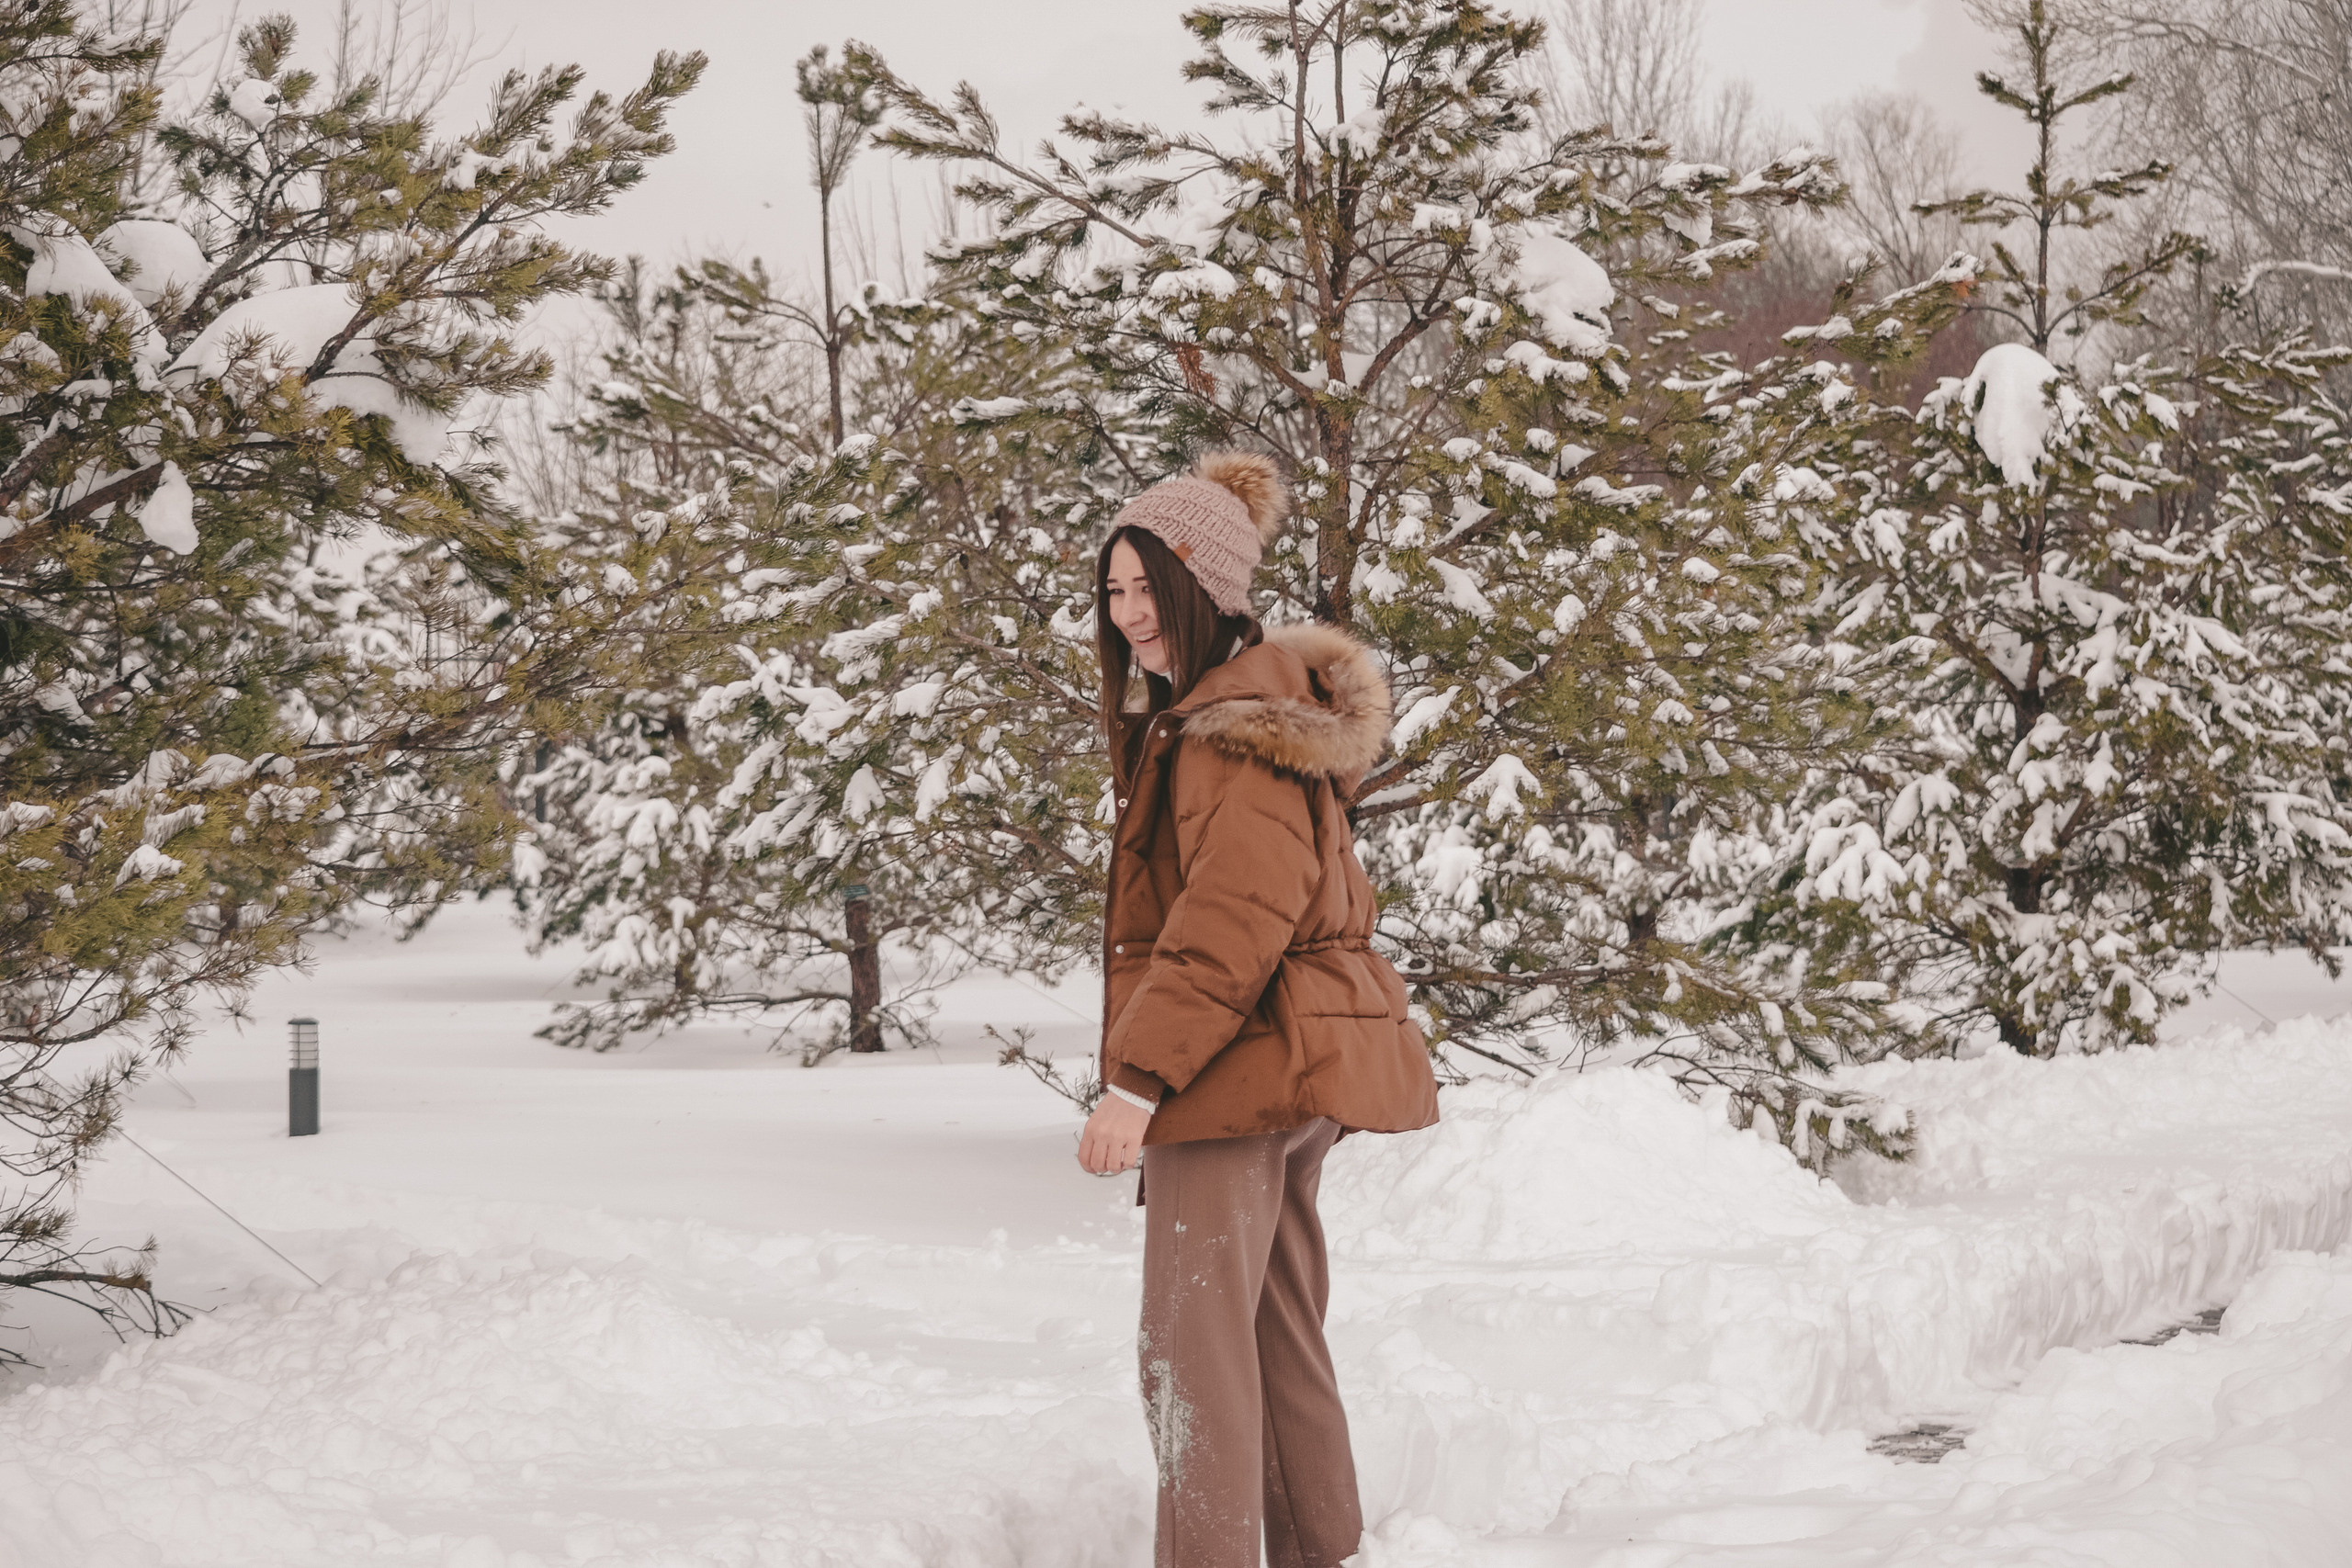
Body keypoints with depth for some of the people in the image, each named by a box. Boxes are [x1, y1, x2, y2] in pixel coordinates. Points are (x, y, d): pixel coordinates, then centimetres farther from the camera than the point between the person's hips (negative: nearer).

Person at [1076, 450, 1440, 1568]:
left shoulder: (1234, 726, -16)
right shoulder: (1185, 710, 17)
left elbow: (1235, 919, -25)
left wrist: (1139, 1078, -28)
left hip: (1238, 1064, -11)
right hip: (1285, 1076, 11)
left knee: (1193, 1342, -12)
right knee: (1280, 1332, 16)